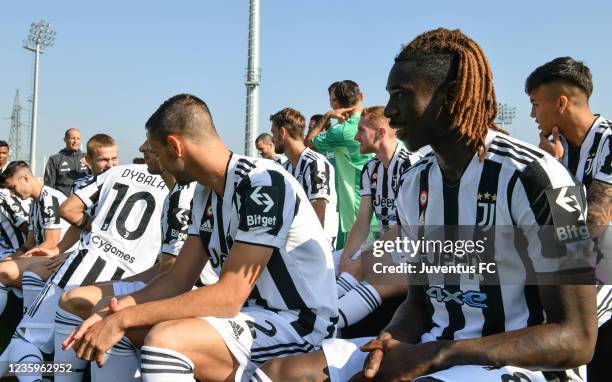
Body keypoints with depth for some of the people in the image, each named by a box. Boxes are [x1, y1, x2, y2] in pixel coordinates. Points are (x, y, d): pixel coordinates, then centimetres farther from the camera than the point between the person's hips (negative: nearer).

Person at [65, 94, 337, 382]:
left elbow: (228, 297, -25)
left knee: (165, 340, -30)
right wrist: (113, 313, -8)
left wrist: (124, 318, -22)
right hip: (251, 312, 9)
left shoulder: (263, 183, -21)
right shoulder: (204, 192, 8)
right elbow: (178, 279, 7)